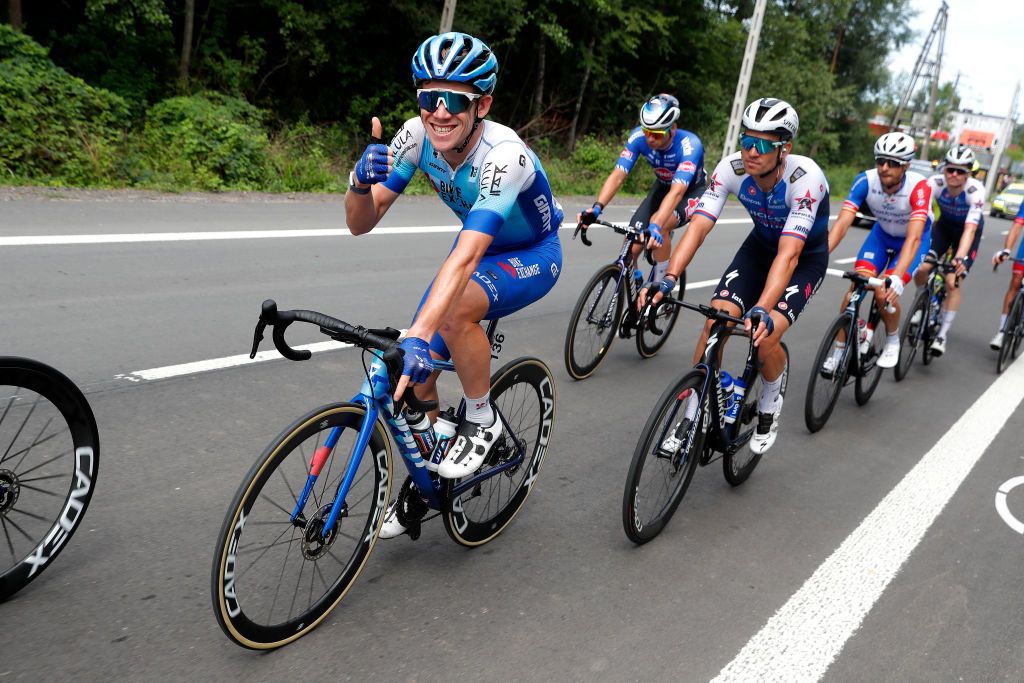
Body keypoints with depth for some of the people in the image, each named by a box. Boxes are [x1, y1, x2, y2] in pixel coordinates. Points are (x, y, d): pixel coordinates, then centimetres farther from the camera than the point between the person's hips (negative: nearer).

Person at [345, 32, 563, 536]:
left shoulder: (503, 154, -36)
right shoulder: (416, 136, -19)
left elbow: (465, 257, -48)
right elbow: (360, 224, -19)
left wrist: (417, 336, -58)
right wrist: (360, 182, -41)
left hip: (533, 256, -5)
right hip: (480, 246, 6)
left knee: (454, 309, -37)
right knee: (417, 374, -5)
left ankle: (482, 421, -9)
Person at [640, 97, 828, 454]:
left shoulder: (805, 177, -34)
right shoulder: (731, 168, -24)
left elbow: (789, 253, -42)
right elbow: (699, 225, -30)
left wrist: (762, 310, -55)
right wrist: (669, 279, -45)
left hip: (806, 257, -3)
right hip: (760, 246, 4)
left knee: (765, 337, -23)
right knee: (716, 321, -17)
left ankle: (770, 402, 11)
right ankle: (692, 417, -1)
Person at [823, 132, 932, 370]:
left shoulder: (919, 187, -35)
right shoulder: (865, 180, -27)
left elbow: (913, 237, -43)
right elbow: (842, 223, -34)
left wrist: (897, 278, -56)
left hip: (913, 239, -3)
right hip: (882, 233, 3)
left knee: (885, 292, -22)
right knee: (856, 286, -16)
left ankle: (893, 341, 8)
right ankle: (839, 350, -3)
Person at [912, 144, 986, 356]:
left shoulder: (976, 190, -33)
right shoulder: (935, 183, -27)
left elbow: (970, 229, -40)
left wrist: (960, 258, -54)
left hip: (969, 230, -2)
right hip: (944, 225, 3)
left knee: (953, 282, -15)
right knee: (922, 269, -17)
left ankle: (942, 335, -3)